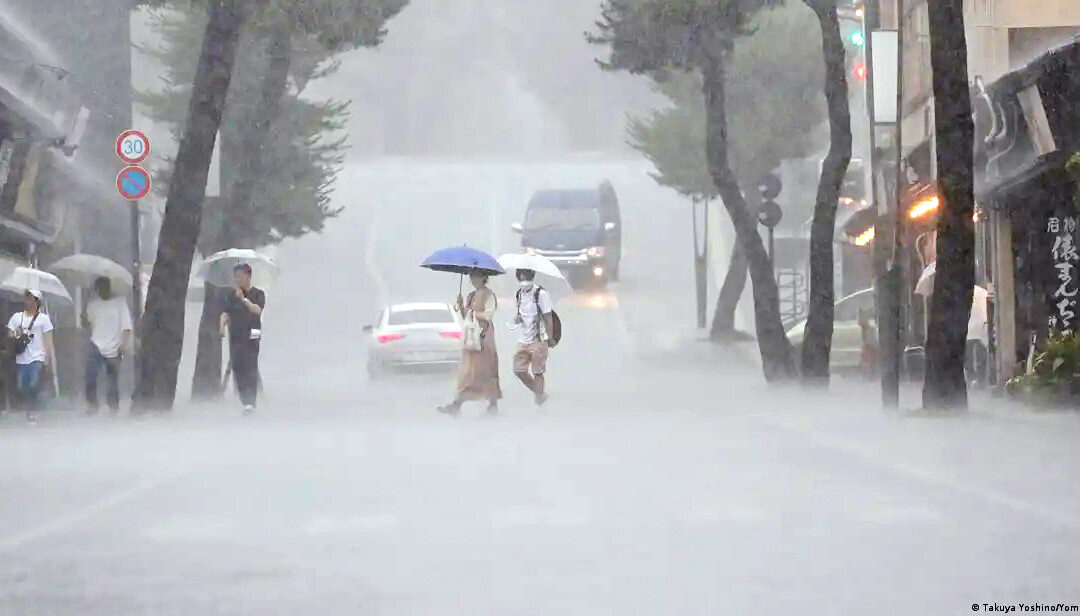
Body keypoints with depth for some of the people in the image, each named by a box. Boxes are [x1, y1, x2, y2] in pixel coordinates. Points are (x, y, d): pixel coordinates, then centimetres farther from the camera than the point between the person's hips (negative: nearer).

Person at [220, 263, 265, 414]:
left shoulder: (258, 294, 2)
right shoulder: (232, 294, 12)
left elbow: (257, 310, -14)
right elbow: (226, 313, 9)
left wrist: (243, 299, -22)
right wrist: (223, 325, -9)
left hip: (251, 335, -4)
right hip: (235, 335, 4)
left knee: (250, 368, -11)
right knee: (237, 368, -1)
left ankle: (251, 402, -15)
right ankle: (244, 400, 7)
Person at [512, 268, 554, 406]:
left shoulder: (541, 294, -12)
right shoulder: (519, 293, 8)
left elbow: (548, 318, -11)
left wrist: (549, 338, -15)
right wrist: (517, 318, -2)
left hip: (538, 339, -7)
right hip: (523, 339, 7)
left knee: (537, 372, -2)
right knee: (519, 370, 6)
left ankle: (539, 401, 5)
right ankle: (540, 393, 24)